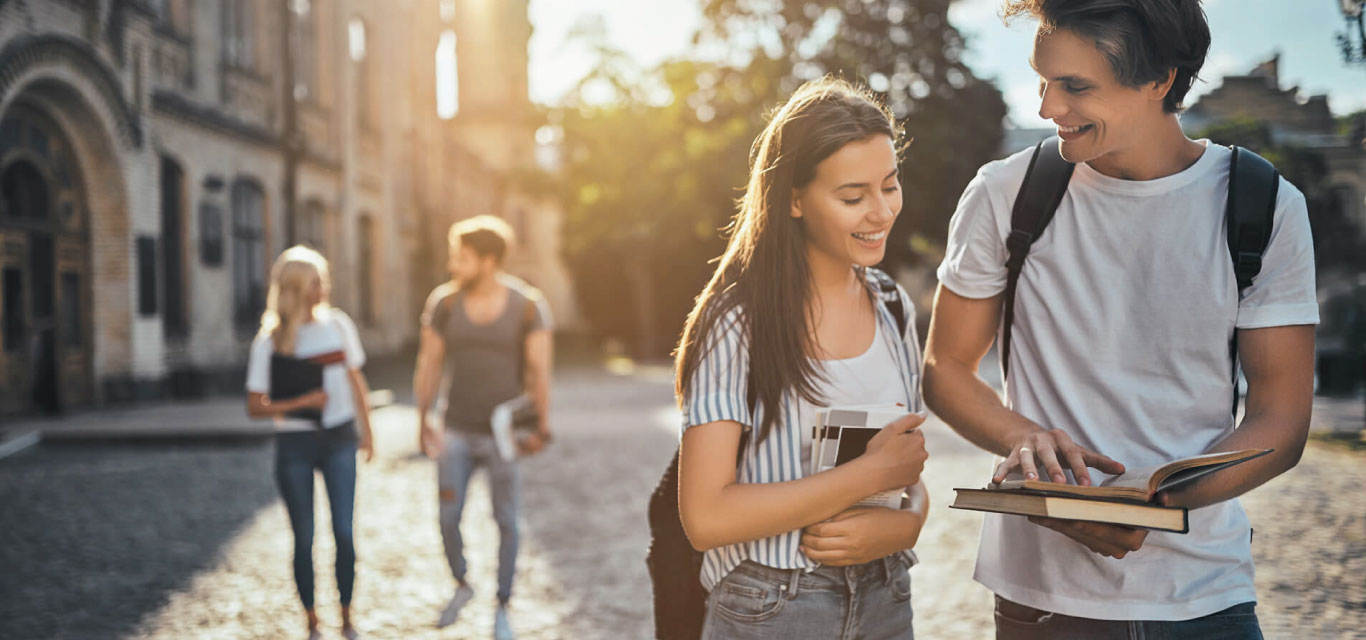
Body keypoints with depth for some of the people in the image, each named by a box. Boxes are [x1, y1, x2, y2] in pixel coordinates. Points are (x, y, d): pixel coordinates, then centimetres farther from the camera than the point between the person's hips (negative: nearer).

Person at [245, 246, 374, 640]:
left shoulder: (337, 324, 1)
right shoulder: (269, 341, -7)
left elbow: (356, 382, 12)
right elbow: (255, 407, -6)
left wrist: (366, 431, 13)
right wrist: (300, 403, -19)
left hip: (339, 440, 2)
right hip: (294, 446, -2)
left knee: (344, 532, -2)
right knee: (304, 538, 6)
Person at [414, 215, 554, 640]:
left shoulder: (527, 305, -11)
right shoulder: (443, 302, -4)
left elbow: (539, 370, -10)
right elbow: (429, 365, 3)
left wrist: (541, 427, -16)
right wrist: (424, 421, 0)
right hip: (456, 432, 2)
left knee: (505, 521, 7)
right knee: (448, 518, 3)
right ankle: (461, 586, 32)